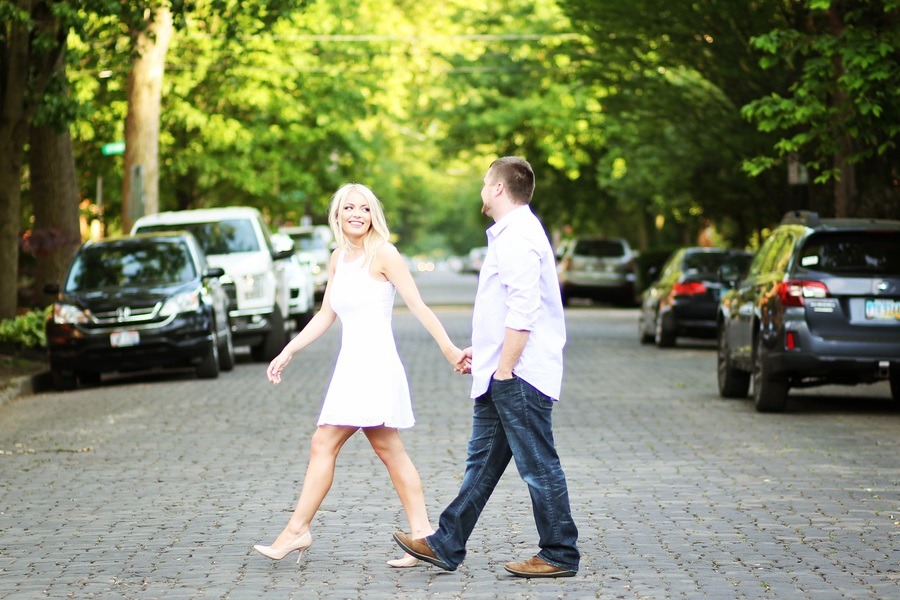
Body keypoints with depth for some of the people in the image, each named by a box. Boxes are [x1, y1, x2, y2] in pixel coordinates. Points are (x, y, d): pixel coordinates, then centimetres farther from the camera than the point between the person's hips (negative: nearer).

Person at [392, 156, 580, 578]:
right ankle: (446, 547, 17)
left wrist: (504, 370, -22)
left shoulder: (519, 238, -16)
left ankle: (560, 556, 4)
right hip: (499, 374, 11)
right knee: (482, 463, 12)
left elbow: (523, 312, -24)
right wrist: (481, 351, 24)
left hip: (518, 377, -11)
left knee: (539, 467, -3)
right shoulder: (509, 234, 18)